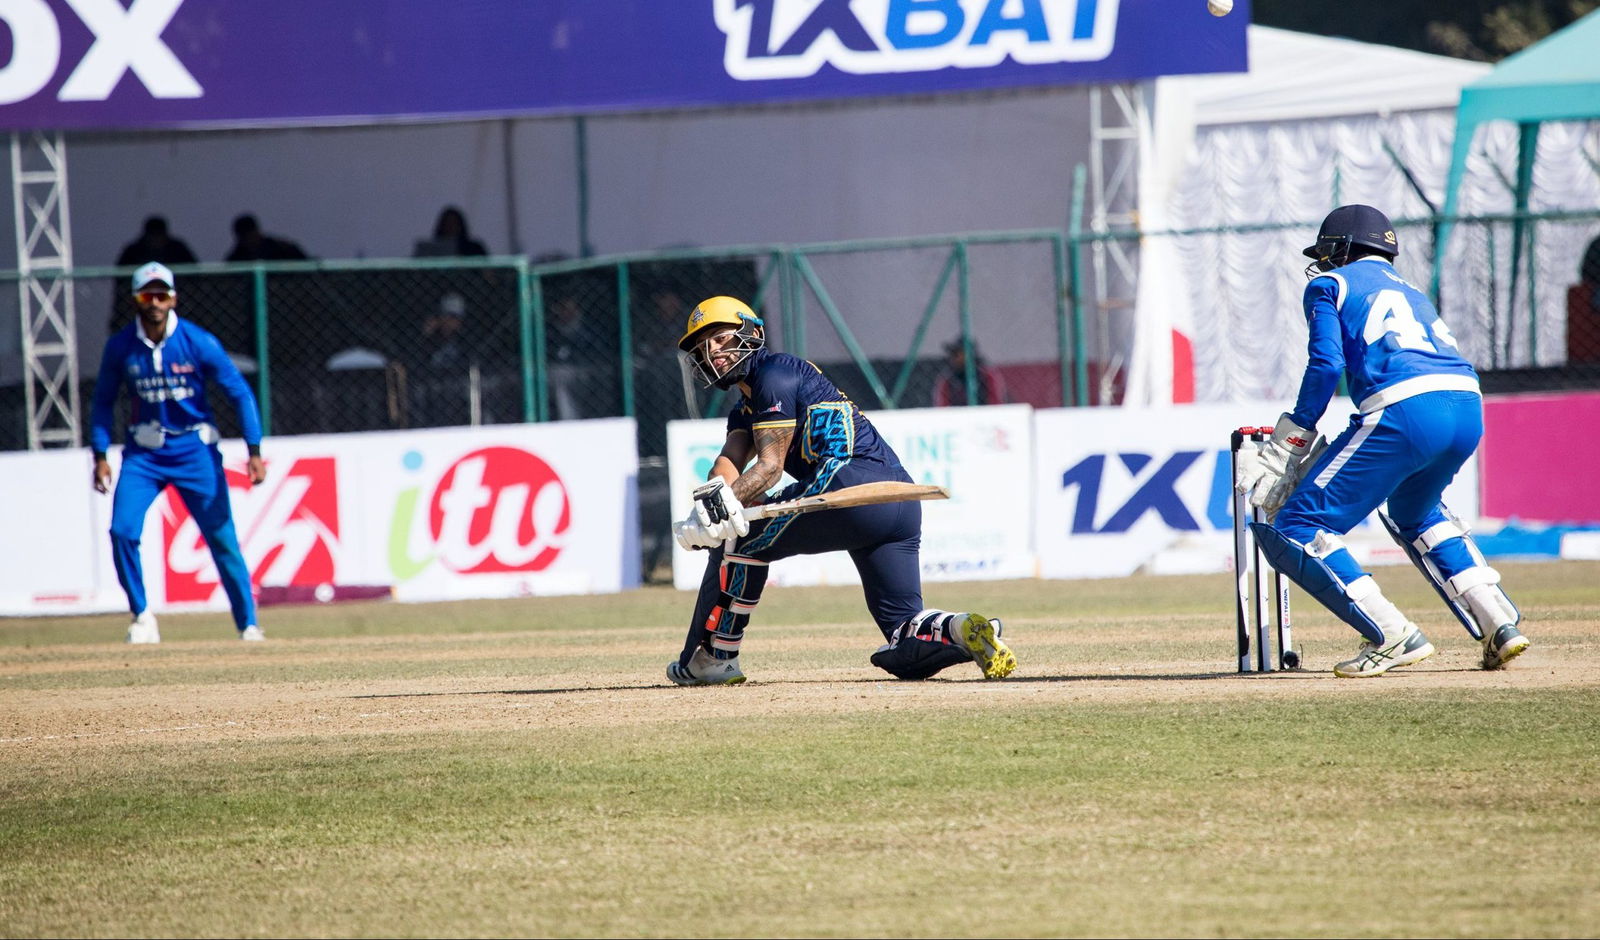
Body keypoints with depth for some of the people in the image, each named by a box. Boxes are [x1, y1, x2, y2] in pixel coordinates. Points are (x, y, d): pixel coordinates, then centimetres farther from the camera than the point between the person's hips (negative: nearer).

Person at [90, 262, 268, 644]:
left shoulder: (199, 343, -11)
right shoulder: (120, 347, -4)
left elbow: (240, 393, -5)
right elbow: (103, 402, 8)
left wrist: (254, 452, -11)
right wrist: (100, 455, 0)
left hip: (194, 450, -2)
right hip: (143, 454, 2)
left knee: (222, 537, -3)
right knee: (122, 530, -14)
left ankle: (248, 624, 8)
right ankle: (141, 617, 2)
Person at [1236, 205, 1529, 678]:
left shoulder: (1330, 284, 16)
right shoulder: (1411, 291, 35)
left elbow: (1327, 363, 0)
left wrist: (1288, 446, 1)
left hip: (1404, 408, -7)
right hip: (1470, 410, 7)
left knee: (1298, 529, -1)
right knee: (1413, 511, 36)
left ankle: (1394, 637, -13)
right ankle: (1499, 624, 21)